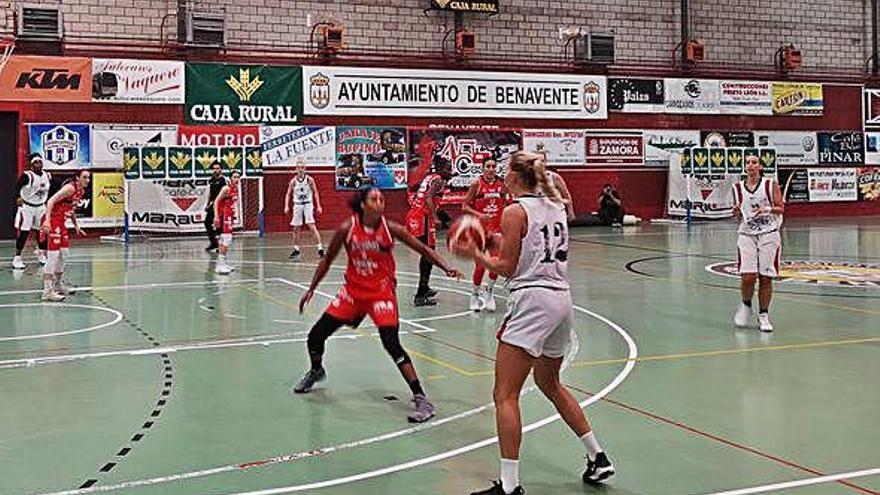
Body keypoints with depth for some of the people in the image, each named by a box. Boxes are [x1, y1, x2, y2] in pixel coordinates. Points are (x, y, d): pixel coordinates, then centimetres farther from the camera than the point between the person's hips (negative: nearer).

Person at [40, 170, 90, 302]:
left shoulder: (81, 191, 11)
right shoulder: (70, 188, -17)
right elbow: (51, 201, -23)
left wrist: (76, 225, 27)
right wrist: (47, 220, -32)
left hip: (61, 222, 10)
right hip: (52, 221, -10)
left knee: (65, 254, 16)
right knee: (53, 255, -13)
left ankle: (58, 284, 32)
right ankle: (47, 291, -14)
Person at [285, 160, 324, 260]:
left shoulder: (309, 180, -6)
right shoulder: (293, 181, -2)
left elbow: (315, 193, 1)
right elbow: (288, 194, 6)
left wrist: (318, 206, -4)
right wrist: (286, 206, -7)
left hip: (308, 204, -3)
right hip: (297, 205, 3)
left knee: (311, 226, -15)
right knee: (296, 228, 7)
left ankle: (320, 248, -14)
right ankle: (296, 250, 21)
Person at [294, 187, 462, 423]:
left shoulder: (390, 228, -14)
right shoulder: (347, 229, -10)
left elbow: (423, 250, -9)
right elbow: (328, 259, 4)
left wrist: (447, 268, -24)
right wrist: (311, 288, 8)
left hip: (381, 292, -3)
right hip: (353, 290, 3)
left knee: (392, 344, -19)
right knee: (316, 335, 5)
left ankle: (421, 399, -12)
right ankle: (316, 371, 41)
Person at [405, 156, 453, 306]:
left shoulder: (429, 177, 18)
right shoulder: (439, 180, -7)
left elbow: (413, 197, 25)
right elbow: (428, 198, -22)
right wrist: (435, 217, -30)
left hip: (413, 216, 9)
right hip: (423, 218, -9)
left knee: (426, 254, 22)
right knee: (429, 255, -5)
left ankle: (424, 288, 34)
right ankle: (420, 296, -7)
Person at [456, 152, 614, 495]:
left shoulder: (515, 211, -7)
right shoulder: (554, 205, 14)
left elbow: (506, 268, -7)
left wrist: (475, 254, 5)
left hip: (533, 300, -9)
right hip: (562, 299, 9)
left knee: (505, 395, -5)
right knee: (550, 384, 26)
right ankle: (597, 458, 28)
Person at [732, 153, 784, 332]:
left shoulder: (771, 184, -1)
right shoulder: (738, 188, 6)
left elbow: (781, 208, 0)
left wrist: (767, 209, -17)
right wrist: (737, 212, -7)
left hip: (769, 235, -1)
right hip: (747, 235, 1)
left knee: (766, 278, 0)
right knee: (747, 277, -10)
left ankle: (763, 315, 15)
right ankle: (746, 306, 18)